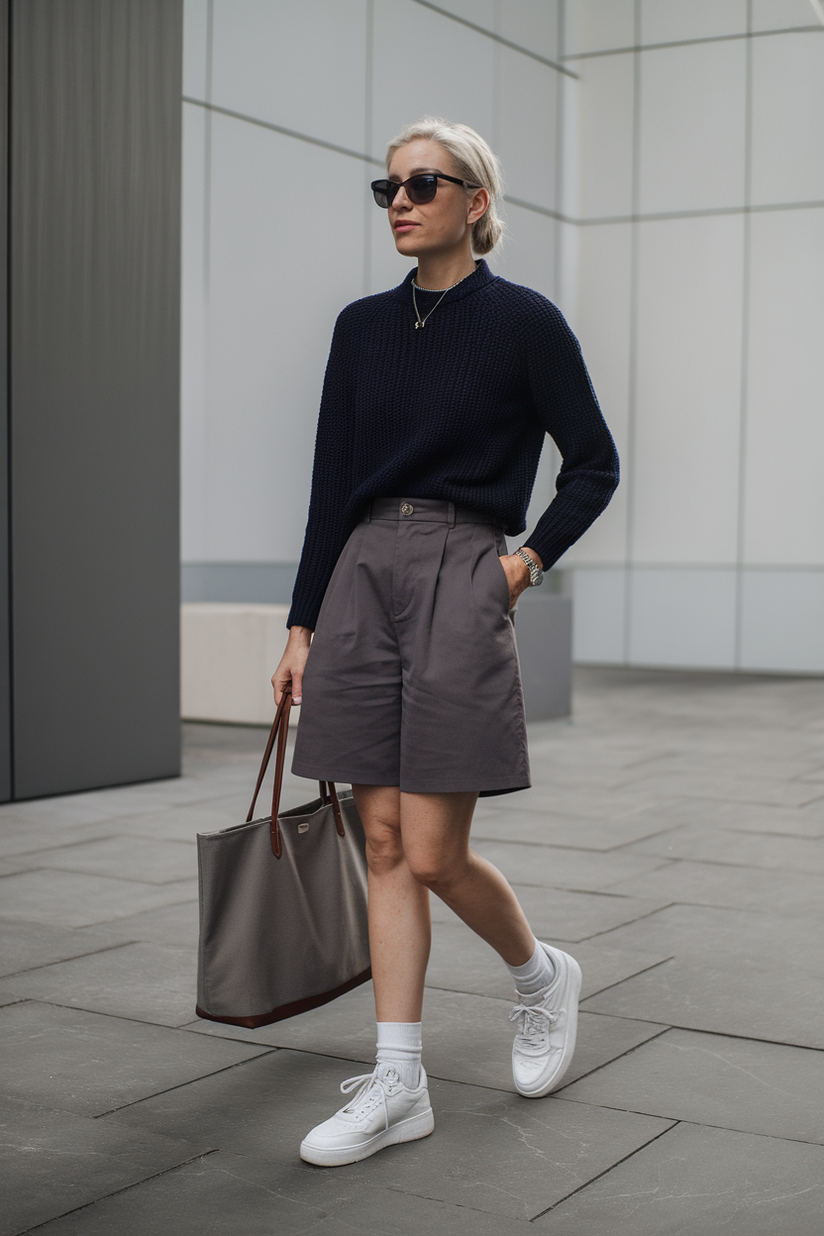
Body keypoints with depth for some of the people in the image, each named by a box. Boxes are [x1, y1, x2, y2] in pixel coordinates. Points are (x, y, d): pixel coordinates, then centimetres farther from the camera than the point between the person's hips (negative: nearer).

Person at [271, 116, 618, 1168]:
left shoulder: (522, 320, -2)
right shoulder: (362, 327, 12)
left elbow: (594, 464, 5)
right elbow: (332, 481, 11)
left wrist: (529, 558, -6)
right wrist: (302, 624, 9)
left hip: (460, 578, -5)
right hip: (361, 577, 5)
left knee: (434, 855, -5)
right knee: (385, 846, 5)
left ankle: (543, 974, 26)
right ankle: (398, 1087, 11)